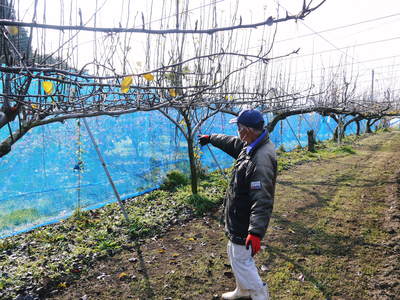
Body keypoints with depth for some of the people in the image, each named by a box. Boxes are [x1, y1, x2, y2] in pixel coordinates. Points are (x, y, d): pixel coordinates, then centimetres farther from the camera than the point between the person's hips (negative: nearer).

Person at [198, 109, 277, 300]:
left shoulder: (262, 157, -29)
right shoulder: (249, 146, 1)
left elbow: (262, 200, -34)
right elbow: (231, 143, 23)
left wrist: (256, 232, -36)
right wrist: (210, 138, 36)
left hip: (245, 223, -10)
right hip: (238, 217, 10)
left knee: (241, 259, 3)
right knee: (235, 254, 24)